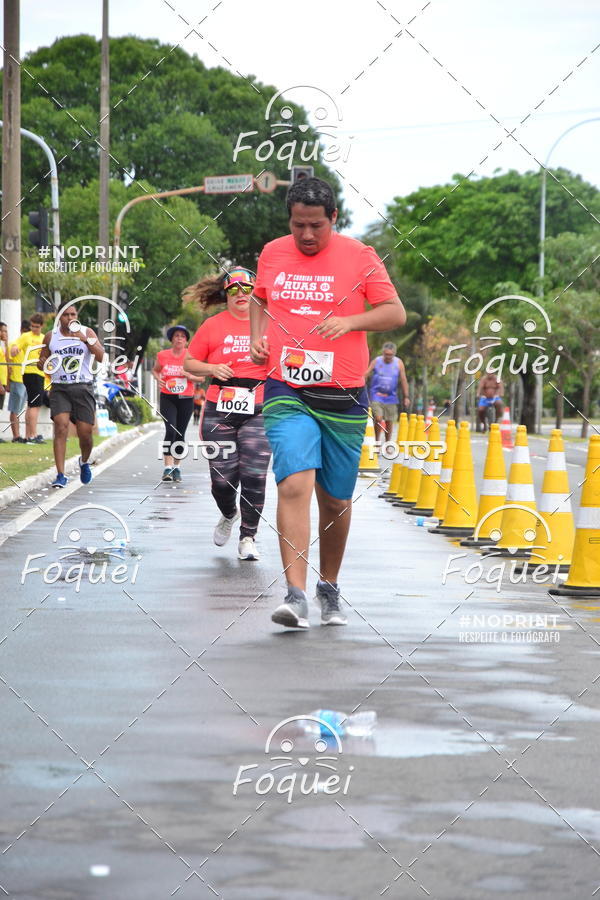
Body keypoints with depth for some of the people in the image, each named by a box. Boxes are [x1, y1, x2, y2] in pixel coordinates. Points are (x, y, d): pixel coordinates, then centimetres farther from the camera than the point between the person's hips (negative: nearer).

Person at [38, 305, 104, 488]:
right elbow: (41, 361, 17)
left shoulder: (87, 332, 2)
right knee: (61, 427, -17)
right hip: (59, 389, 0)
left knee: (85, 433, 1)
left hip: (83, 388, 0)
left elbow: (101, 357, -9)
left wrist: (86, 340, -22)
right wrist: (43, 364, -8)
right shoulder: (50, 336, 6)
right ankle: (61, 475, -18)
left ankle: (84, 461, 35)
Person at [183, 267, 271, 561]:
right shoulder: (213, 325, 5)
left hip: (259, 412, -1)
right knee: (222, 477, 2)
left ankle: (248, 537, 4)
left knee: (254, 476, -9)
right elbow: (189, 362, 11)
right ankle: (228, 515, 35)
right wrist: (212, 368, -7)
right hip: (220, 412, 1)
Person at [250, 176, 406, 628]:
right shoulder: (272, 254, 8)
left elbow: (396, 313, 1)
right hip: (286, 394, 0)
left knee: (336, 501, 9)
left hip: (343, 398, 0)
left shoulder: (359, 256, 0)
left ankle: (330, 590, 30)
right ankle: (296, 596, -24)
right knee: (295, 485, -19)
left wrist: (350, 321, -15)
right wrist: (258, 337, 7)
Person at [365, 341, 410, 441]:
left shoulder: (398, 363, 1)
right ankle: (377, 442, 0)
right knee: (378, 419, -16)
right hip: (377, 396, -2)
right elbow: (365, 375, -2)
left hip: (391, 398, 2)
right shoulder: (376, 361, -2)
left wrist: (406, 397, 2)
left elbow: (403, 381, 4)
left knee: (389, 422, 5)